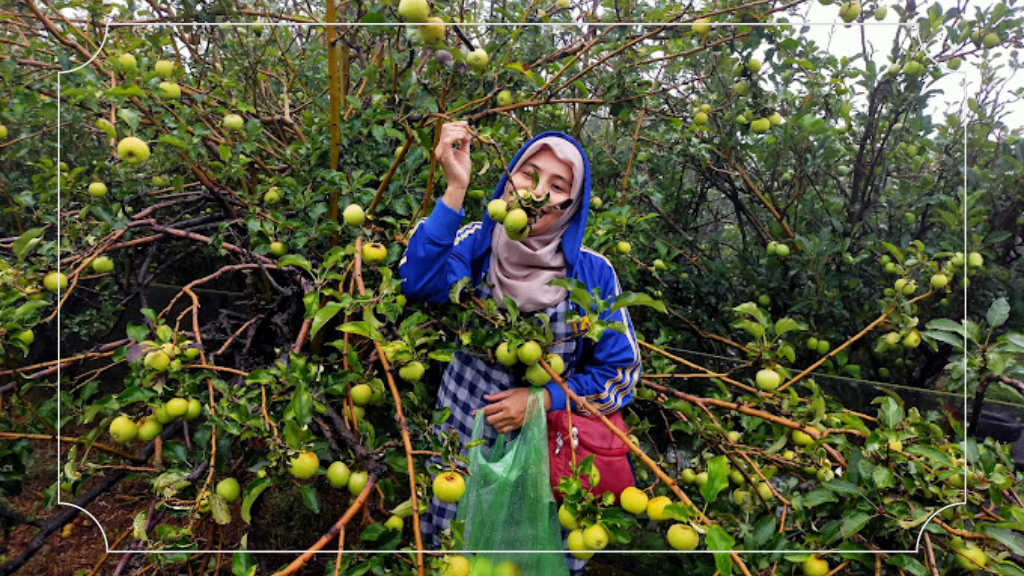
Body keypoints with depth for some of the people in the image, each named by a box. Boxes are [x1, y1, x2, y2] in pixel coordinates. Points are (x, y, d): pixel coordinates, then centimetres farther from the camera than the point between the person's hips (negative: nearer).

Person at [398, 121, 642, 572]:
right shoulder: (476, 243, -12)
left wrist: (544, 399, -20)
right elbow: (419, 282, -32)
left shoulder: (593, 273, -13)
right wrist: (456, 188, -38)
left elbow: (622, 372, -9)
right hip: (464, 436, 1)